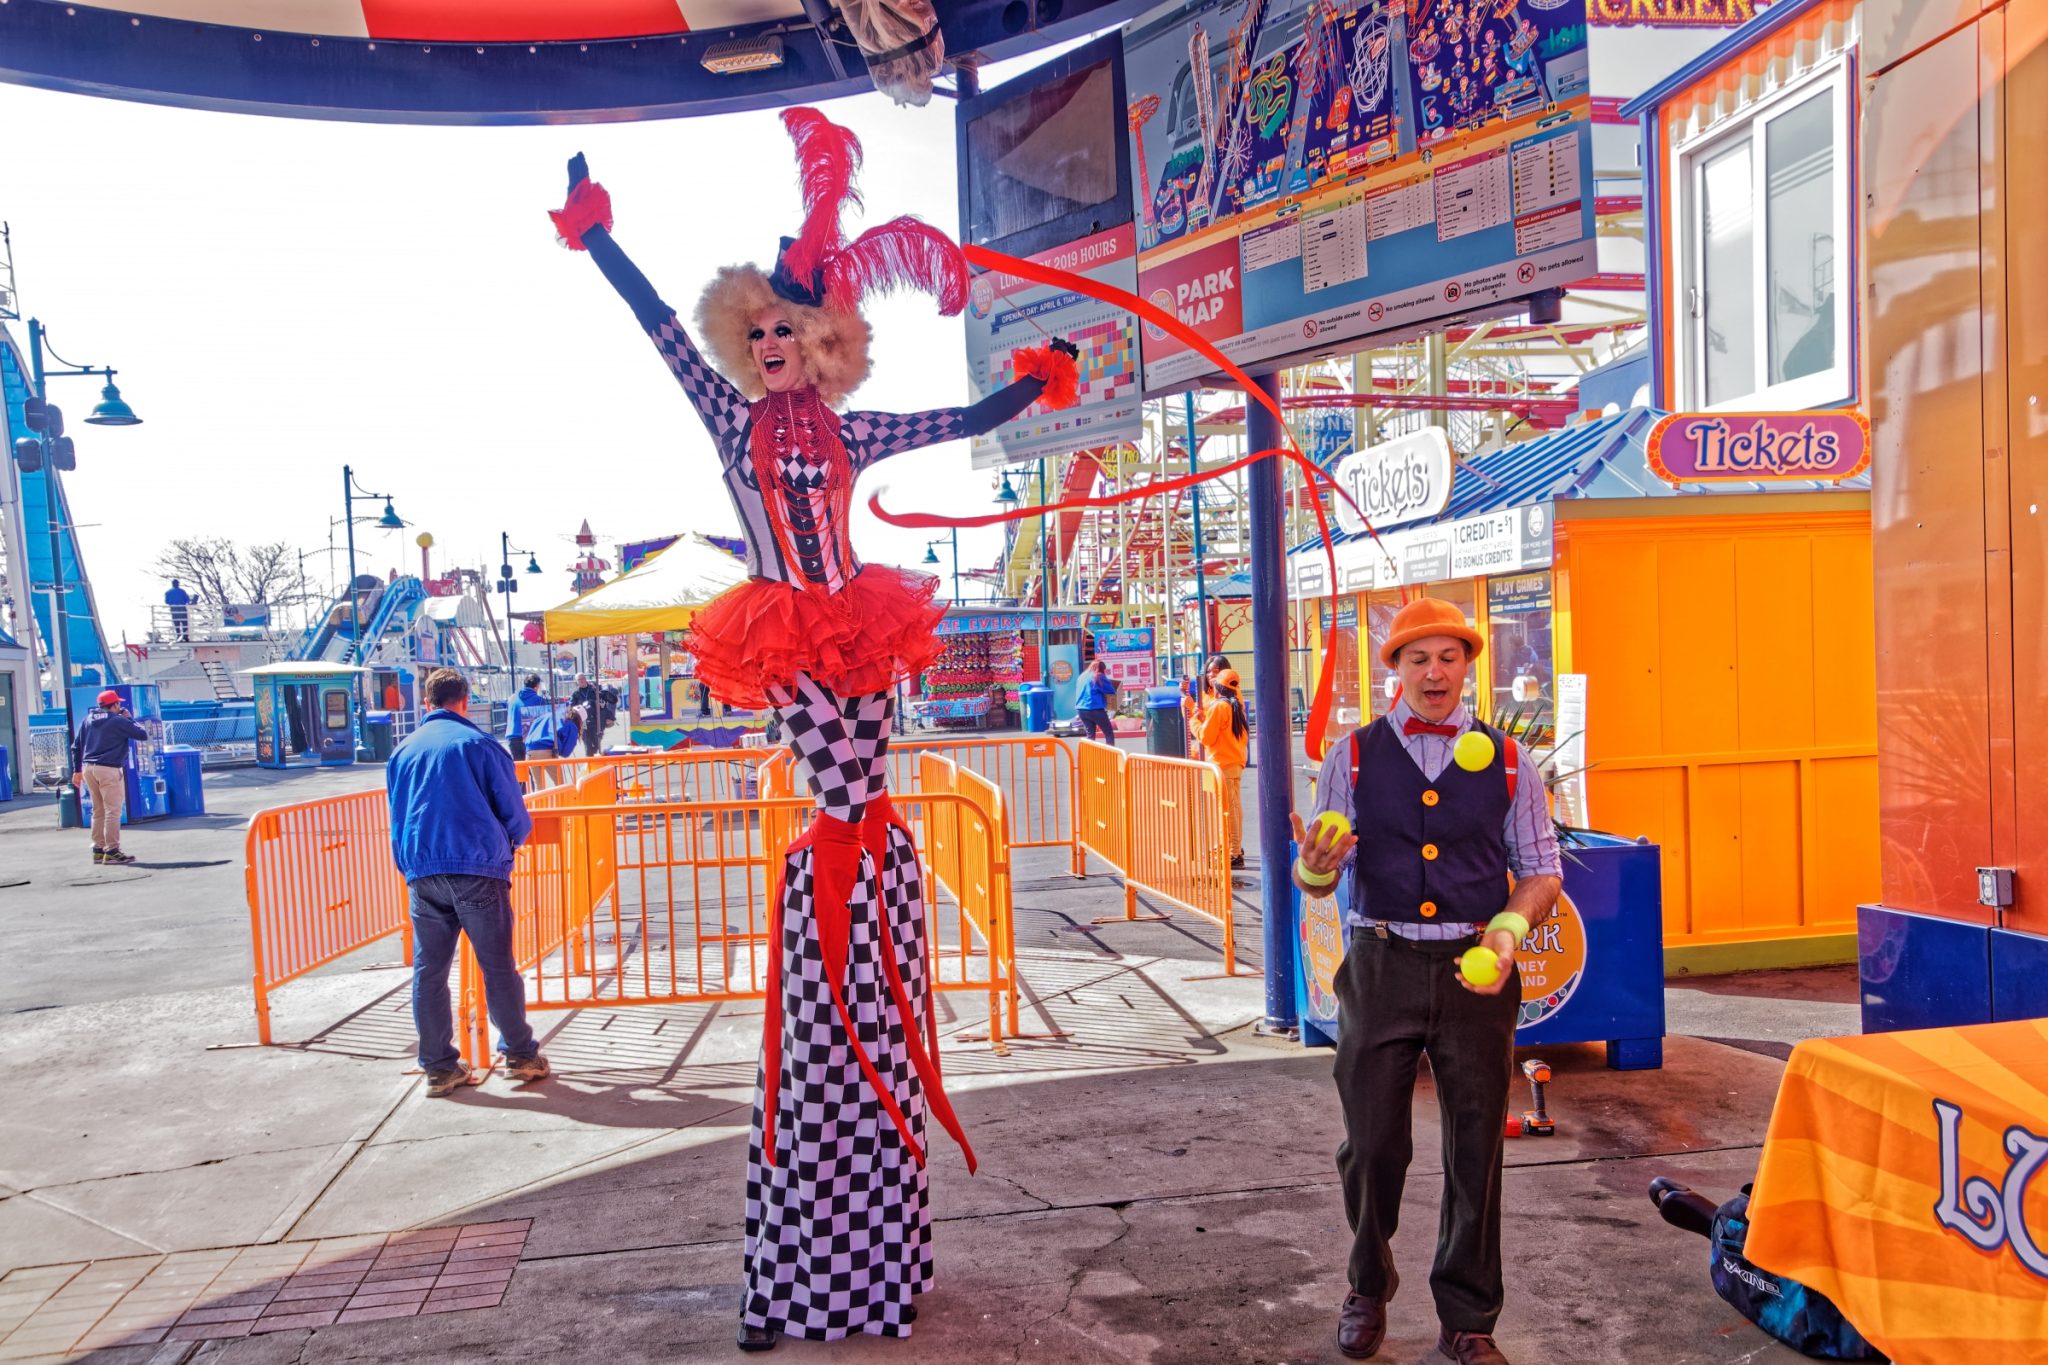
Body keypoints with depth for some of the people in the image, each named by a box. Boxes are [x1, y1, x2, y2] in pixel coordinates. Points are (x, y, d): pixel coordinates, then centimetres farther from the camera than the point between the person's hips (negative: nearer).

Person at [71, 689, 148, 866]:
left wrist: (77, 770, 19)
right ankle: (112, 851, -7)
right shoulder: (118, 721, -7)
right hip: (109, 769, -7)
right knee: (113, 811, -5)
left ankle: (98, 849, 19)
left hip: (88, 768, 7)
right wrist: (129, 718, 7)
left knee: (98, 811, 15)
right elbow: (143, 735, -5)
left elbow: (76, 745, 15)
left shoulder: (88, 719, 13)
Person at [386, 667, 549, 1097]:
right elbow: (515, 813, 1)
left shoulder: (404, 750, 14)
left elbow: (397, 819, 20)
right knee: (498, 967, 3)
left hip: (421, 874, 4)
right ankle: (520, 1055, 8)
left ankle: (438, 1067, 11)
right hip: (477, 868, -4)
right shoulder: (480, 743, 0)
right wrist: (513, 839, 23)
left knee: (428, 971, 7)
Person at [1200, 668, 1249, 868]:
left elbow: (1207, 737, -14)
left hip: (1222, 764, -9)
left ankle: (1233, 854, -7)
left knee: (1227, 809, -7)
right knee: (1235, 806, 14)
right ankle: (1236, 849, 22)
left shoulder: (1219, 706, -14)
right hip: (1237, 761, 9)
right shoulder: (1237, 705, 10)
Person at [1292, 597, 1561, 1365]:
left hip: (1476, 971, 1)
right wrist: (1316, 865, -24)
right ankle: (1368, 1289, 31)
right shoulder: (1355, 757, 3)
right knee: (1371, 1144, 5)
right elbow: (1318, 878, 1)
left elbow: (1541, 872, 8)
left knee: (1475, 1152, 8)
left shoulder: (1504, 761, 5)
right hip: (1381, 965, 0)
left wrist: (1509, 928, -12)